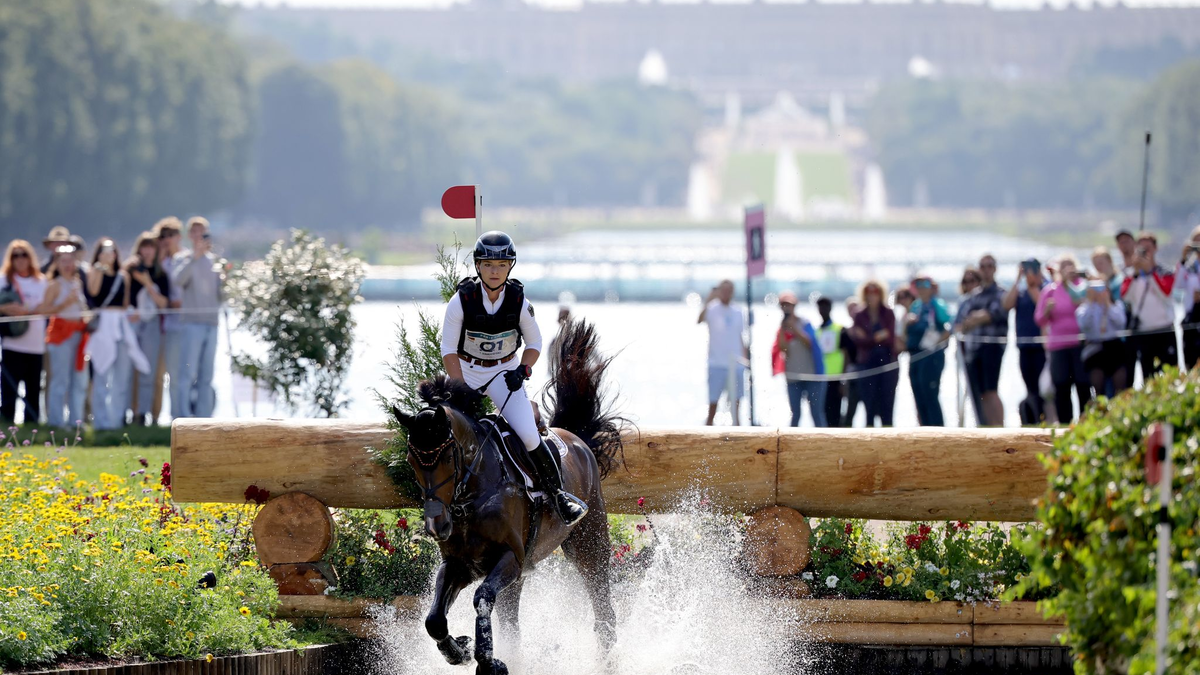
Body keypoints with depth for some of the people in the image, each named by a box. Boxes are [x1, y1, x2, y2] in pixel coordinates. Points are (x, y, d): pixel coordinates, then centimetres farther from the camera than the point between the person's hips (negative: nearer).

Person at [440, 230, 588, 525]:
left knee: (528, 435, -17)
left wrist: (523, 370, -13)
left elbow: (534, 343, 2)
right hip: (466, 371, 1)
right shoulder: (462, 300, -18)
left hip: (504, 372, -1)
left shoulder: (519, 301, -14)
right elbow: (448, 350, -12)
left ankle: (558, 495, -3)